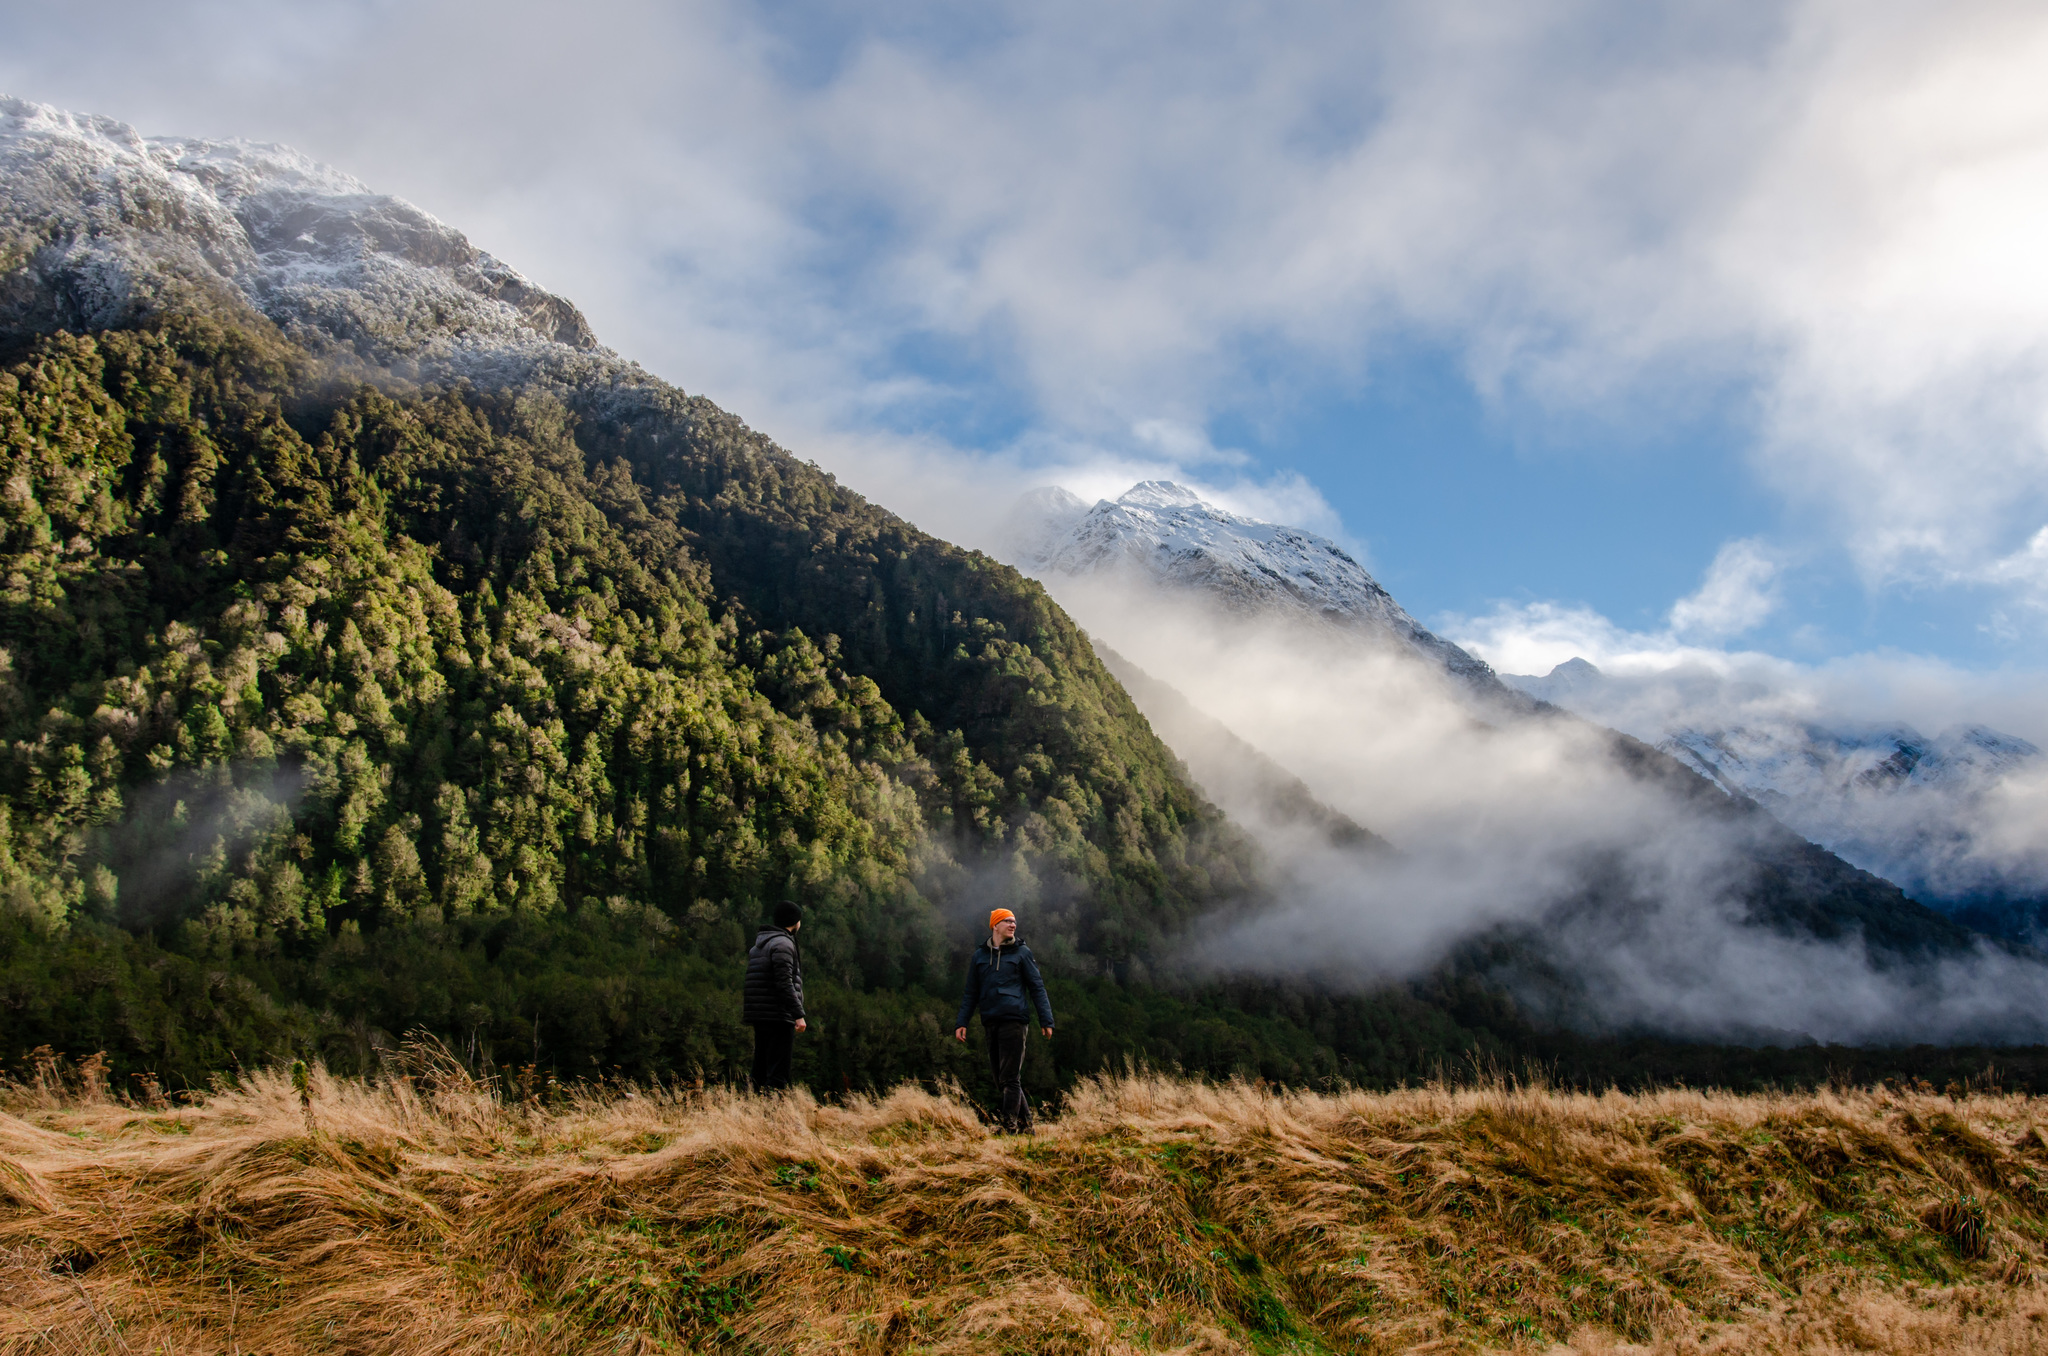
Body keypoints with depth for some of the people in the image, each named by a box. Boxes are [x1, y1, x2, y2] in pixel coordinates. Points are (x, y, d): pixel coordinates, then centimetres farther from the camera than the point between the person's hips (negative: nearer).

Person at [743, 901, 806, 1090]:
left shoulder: (759, 945, 19)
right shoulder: (782, 944, -11)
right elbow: (785, 983, -20)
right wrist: (798, 1014, -21)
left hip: (760, 1017, 9)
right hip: (779, 1017, -9)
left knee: (761, 1068, 12)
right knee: (777, 1074, -11)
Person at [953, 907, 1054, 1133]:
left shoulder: (1021, 952, 6)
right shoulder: (979, 956, 15)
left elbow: (1037, 987, 5)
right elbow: (971, 994, 18)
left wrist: (1046, 1020, -2)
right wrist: (962, 1023, 8)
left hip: (1014, 1021, -4)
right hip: (990, 1024, 4)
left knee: (1010, 1078, -8)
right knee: (1001, 1080, 6)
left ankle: (1010, 1128, -6)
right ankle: (1025, 1124, 15)